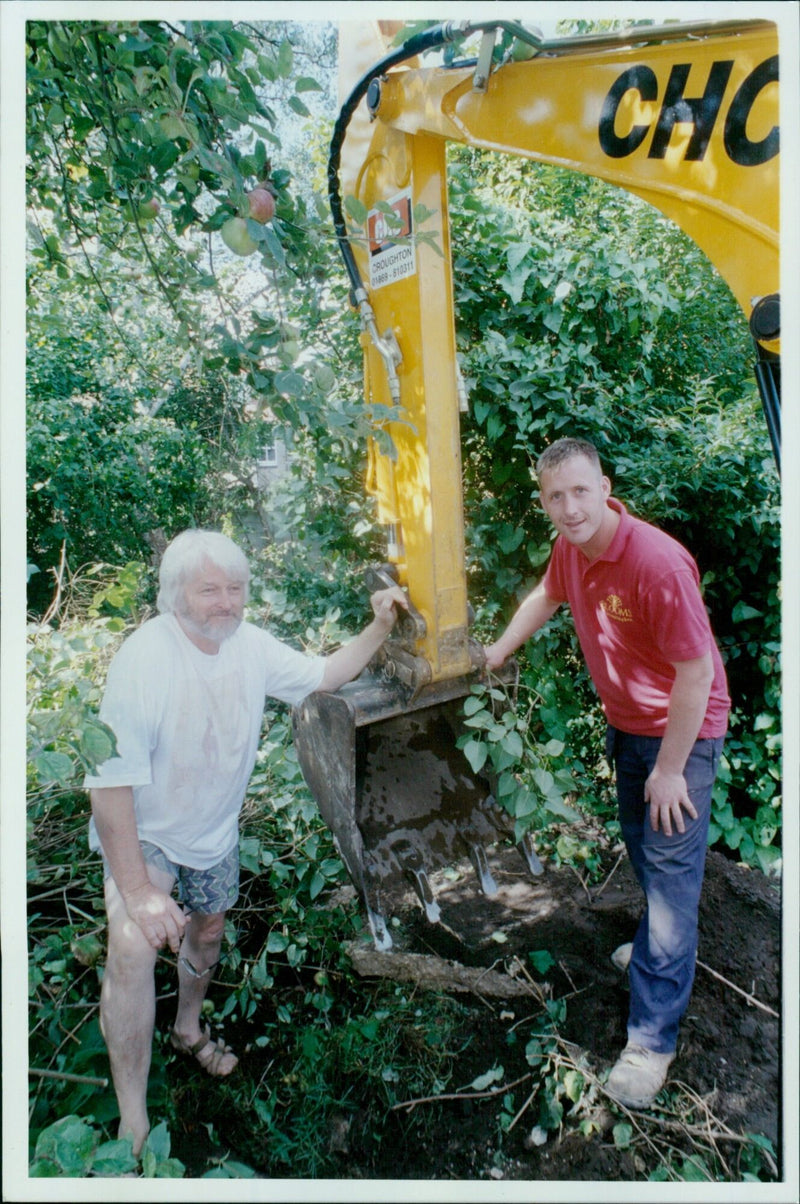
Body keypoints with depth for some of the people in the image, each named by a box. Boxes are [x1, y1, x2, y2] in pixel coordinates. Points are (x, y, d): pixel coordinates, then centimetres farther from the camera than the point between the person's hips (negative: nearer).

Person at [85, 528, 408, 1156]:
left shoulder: (252, 645, -14)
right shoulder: (144, 658, -33)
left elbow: (323, 675, 1)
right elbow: (111, 781, -32)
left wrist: (380, 628, -12)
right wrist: (137, 891, -32)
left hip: (216, 832, 6)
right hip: (144, 834, -5)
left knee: (208, 932, 23)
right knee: (134, 946, -27)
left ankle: (188, 1027, 54)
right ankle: (133, 1127, -8)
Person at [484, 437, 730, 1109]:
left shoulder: (657, 563, -31)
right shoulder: (571, 548, -7)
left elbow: (697, 672, -27)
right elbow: (547, 596, 16)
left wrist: (670, 770, -20)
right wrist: (500, 650, 22)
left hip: (682, 730, -8)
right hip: (626, 722, 8)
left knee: (671, 872, -3)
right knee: (641, 848, 24)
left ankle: (653, 1039, 10)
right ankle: (662, 946, 50)